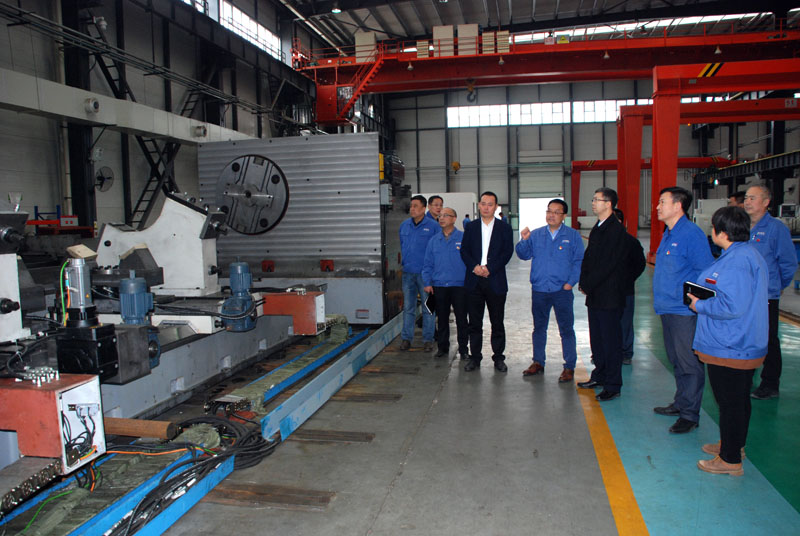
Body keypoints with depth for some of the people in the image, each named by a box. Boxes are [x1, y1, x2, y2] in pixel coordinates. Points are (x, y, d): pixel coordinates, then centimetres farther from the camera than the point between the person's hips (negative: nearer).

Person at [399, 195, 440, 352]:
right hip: (408, 273, 4)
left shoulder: (433, 226, -5)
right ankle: (406, 338, 16)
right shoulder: (404, 225, 10)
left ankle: (428, 340, 12)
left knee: (428, 308, 3)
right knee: (408, 307, 9)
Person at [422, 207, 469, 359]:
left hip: (459, 285, -3)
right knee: (442, 318, 11)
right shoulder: (434, 241, 10)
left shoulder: (464, 238, -1)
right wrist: (427, 283, 2)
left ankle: (463, 349, 15)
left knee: (461, 318, 3)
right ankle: (442, 347, 23)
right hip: (439, 286, 3)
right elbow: (428, 264, 12)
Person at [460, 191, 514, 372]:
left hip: (495, 281, -1)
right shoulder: (471, 227, 11)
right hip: (474, 281, 2)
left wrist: (489, 268, -13)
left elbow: (507, 252, -3)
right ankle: (475, 357, 17)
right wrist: (474, 267, -11)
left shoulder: (504, 228, 5)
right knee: (474, 322, 7)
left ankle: (498, 357, 17)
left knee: (497, 322, 5)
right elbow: (464, 250, 6)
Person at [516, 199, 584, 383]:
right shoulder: (535, 234, 8)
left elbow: (579, 261, -1)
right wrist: (524, 240, -11)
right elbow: (524, 255, 7)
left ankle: (569, 367, 10)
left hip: (562, 291, -3)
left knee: (566, 329, 0)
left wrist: (570, 282, -11)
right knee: (539, 327, 13)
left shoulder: (573, 235, 1)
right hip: (539, 290, 3)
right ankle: (538, 362, 25)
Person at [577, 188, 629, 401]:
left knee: (611, 340, -1)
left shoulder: (616, 230, -14)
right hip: (594, 294, 9)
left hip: (608, 295, -9)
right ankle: (599, 376, 30)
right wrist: (584, 281, 3)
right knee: (596, 338, 16)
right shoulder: (597, 228, 15)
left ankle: (612, 385, 8)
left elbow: (608, 264, -18)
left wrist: (588, 284, -12)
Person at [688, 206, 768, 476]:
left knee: (730, 403, 2)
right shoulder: (750, 254, 11)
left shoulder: (735, 262, -24)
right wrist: (705, 300, 9)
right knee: (739, 399, 22)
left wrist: (700, 306, -15)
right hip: (746, 345, 11)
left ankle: (730, 460, 14)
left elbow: (732, 306, -30)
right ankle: (735, 445, 39)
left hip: (728, 349, -11)